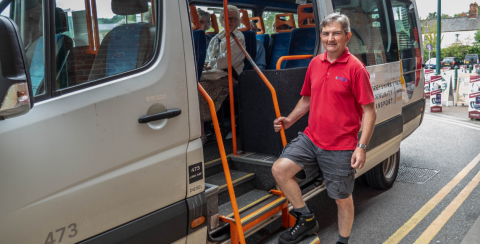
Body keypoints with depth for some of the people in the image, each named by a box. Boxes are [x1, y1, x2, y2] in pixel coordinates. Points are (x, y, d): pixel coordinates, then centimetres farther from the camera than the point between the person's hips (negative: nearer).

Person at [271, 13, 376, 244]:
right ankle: (307, 219, 10)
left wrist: (362, 147, -18)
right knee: (280, 169, -10)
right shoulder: (315, 63, 7)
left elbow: (369, 111, -11)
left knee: (342, 199, 9)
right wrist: (290, 120, 7)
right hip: (311, 138, 5)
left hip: (340, 148, -5)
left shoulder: (355, 68, -11)